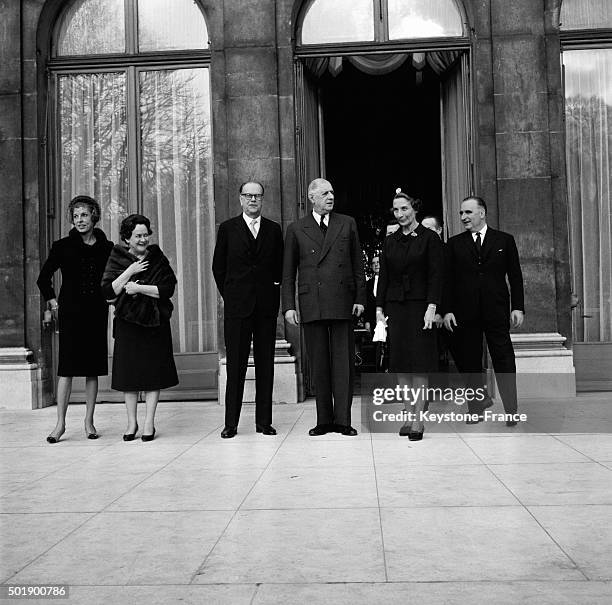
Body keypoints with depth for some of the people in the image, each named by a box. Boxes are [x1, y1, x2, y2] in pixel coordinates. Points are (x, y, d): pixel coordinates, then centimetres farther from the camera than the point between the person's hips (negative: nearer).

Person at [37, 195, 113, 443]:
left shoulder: (106, 248, 5)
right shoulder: (63, 246, 1)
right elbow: (43, 278, 9)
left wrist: (108, 299, 5)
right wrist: (53, 302, 3)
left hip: (97, 313, 2)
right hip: (70, 312, -2)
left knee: (93, 369, 5)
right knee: (67, 368, -4)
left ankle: (89, 421, 13)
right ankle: (60, 422, 1)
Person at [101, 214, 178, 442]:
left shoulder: (158, 258, 2)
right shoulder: (117, 259, 3)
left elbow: (168, 288, -7)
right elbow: (108, 291, -6)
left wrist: (139, 288, -13)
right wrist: (129, 272, -14)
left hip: (154, 322, 0)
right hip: (127, 322, 1)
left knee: (153, 371, 0)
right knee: (128, 372, 3)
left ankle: (149, 422, 8)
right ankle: (132, 422, 14)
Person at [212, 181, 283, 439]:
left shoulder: (274, 230, 11)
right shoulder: (227, 229, 7)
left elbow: (280, 267, 13)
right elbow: (218, 267, 8)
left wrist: (275, 295, 4)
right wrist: (229, 296, 4)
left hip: (267, 306, 2)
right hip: (237, 306, -2)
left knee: (265, 365, 5)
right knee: (235, 365, 1)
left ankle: (264, 421, 12)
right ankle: (231, 423, 7)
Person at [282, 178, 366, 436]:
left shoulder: (347, 224, 11)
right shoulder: (296, 229, 9)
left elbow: (358, 264, 10)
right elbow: (288, 272, 8)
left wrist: (360, 298, 2)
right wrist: (288, 306, -1)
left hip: (342, 302, 0)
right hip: (311, 305, 0)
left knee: (343, 362, 1)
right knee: (319, 364, 4)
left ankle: (343, 420, 7)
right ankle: (324, 420, 13)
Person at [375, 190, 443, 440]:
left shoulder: (429, 238, -1)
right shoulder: (390, 241, 12)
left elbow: (436, 275, -5)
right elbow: (383, 277, 12)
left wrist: (431, 307, -14)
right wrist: (379, 308, 5)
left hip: (419, 305, -4)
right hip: (395, 306, 4)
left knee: (419, 363, -4)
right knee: (401, 364, 4)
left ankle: (418, 420, 0)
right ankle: (409, 415, 12)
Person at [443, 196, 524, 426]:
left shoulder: (504, 240, 8)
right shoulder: (455, 244, 9)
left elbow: (515, 276, 6)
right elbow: (448, 280, 5)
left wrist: (518, 307, -1)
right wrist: (447, 310, -3)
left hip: (497, 310, -1)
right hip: (465, 312, 1)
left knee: (504, 359, -2)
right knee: (469, 361, 6)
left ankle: (511, 410, 7)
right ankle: (478, 403, 22)